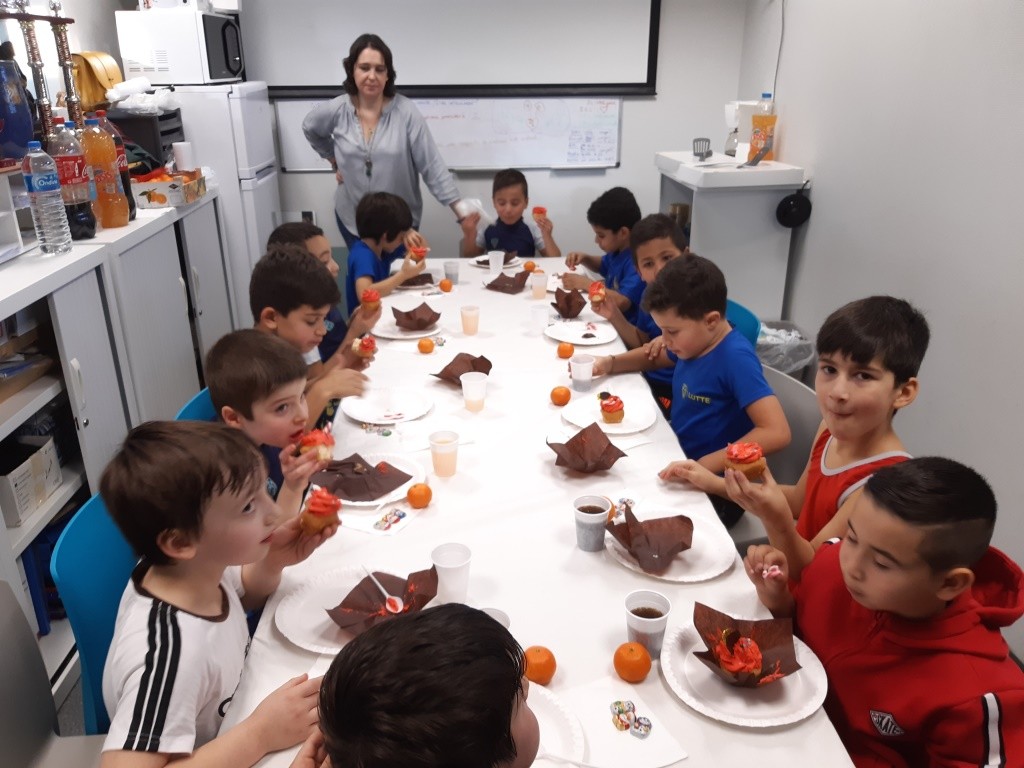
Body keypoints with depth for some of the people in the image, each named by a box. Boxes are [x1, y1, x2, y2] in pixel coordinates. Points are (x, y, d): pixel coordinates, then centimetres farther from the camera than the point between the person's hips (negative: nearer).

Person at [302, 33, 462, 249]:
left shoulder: (406, 112, -15)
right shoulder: (336, 110, -7)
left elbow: (433, 166, -15)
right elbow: (310, 129, 17)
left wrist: (460, 210, -21)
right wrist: (335, 161, 10)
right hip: (352, 219, 2)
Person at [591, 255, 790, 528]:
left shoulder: (736, 358, -24)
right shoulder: (693, 342, 0)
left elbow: (776, 433, -33)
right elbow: (654, 358, 22)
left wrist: (703, 465, -38)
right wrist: (610, 363, 3)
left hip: (714, 490, -8)